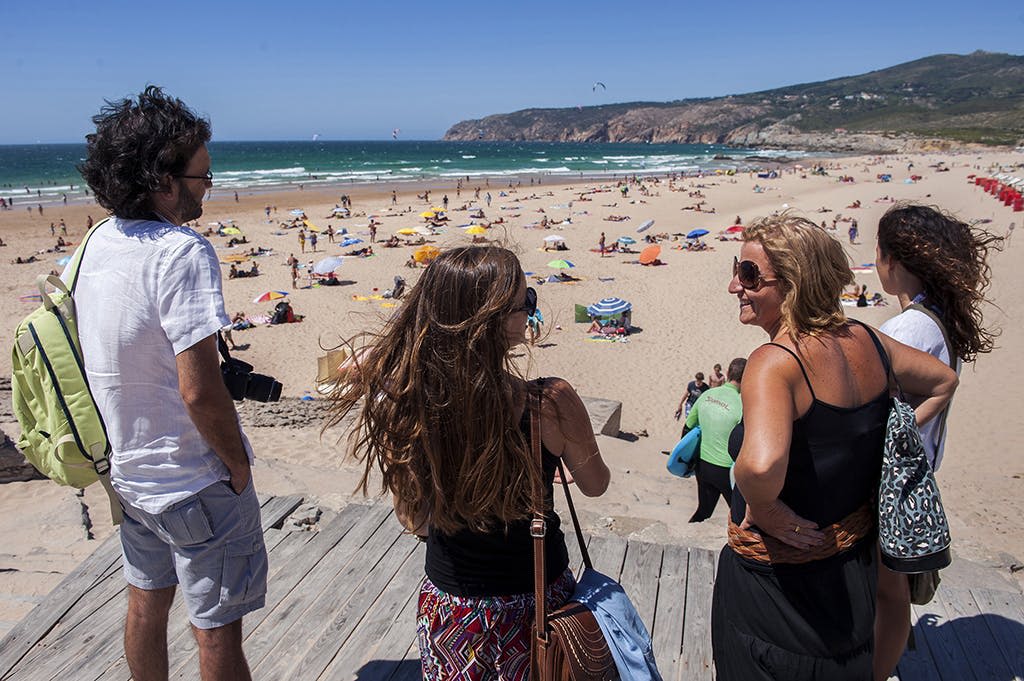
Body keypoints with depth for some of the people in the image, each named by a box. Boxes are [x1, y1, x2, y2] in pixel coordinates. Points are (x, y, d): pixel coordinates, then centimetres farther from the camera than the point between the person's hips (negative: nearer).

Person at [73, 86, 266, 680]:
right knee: (217, 630, 9)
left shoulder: (99, 242, 2)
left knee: (146, 603, 25)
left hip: (130, 470, 8)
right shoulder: (183, 253, -24)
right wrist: (239, 466, -13)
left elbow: (121, 358, 11)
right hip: (194, 481, -8)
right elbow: (198, 390, -28)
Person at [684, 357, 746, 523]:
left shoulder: (706, 395, -1)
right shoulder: (742, 405, -19)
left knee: (703, 511, 21)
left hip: (702, 465, 6)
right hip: (725, 471, -6)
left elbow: (687, 429, 8)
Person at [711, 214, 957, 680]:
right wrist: (883, 443, 10)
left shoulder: (774, 363, -29)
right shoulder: (863, 340, -5)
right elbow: (943, 382, 14)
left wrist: (767, 511, -26)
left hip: (781, 583, -7)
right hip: (854, 568, 7)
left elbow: (759, 464, -46)